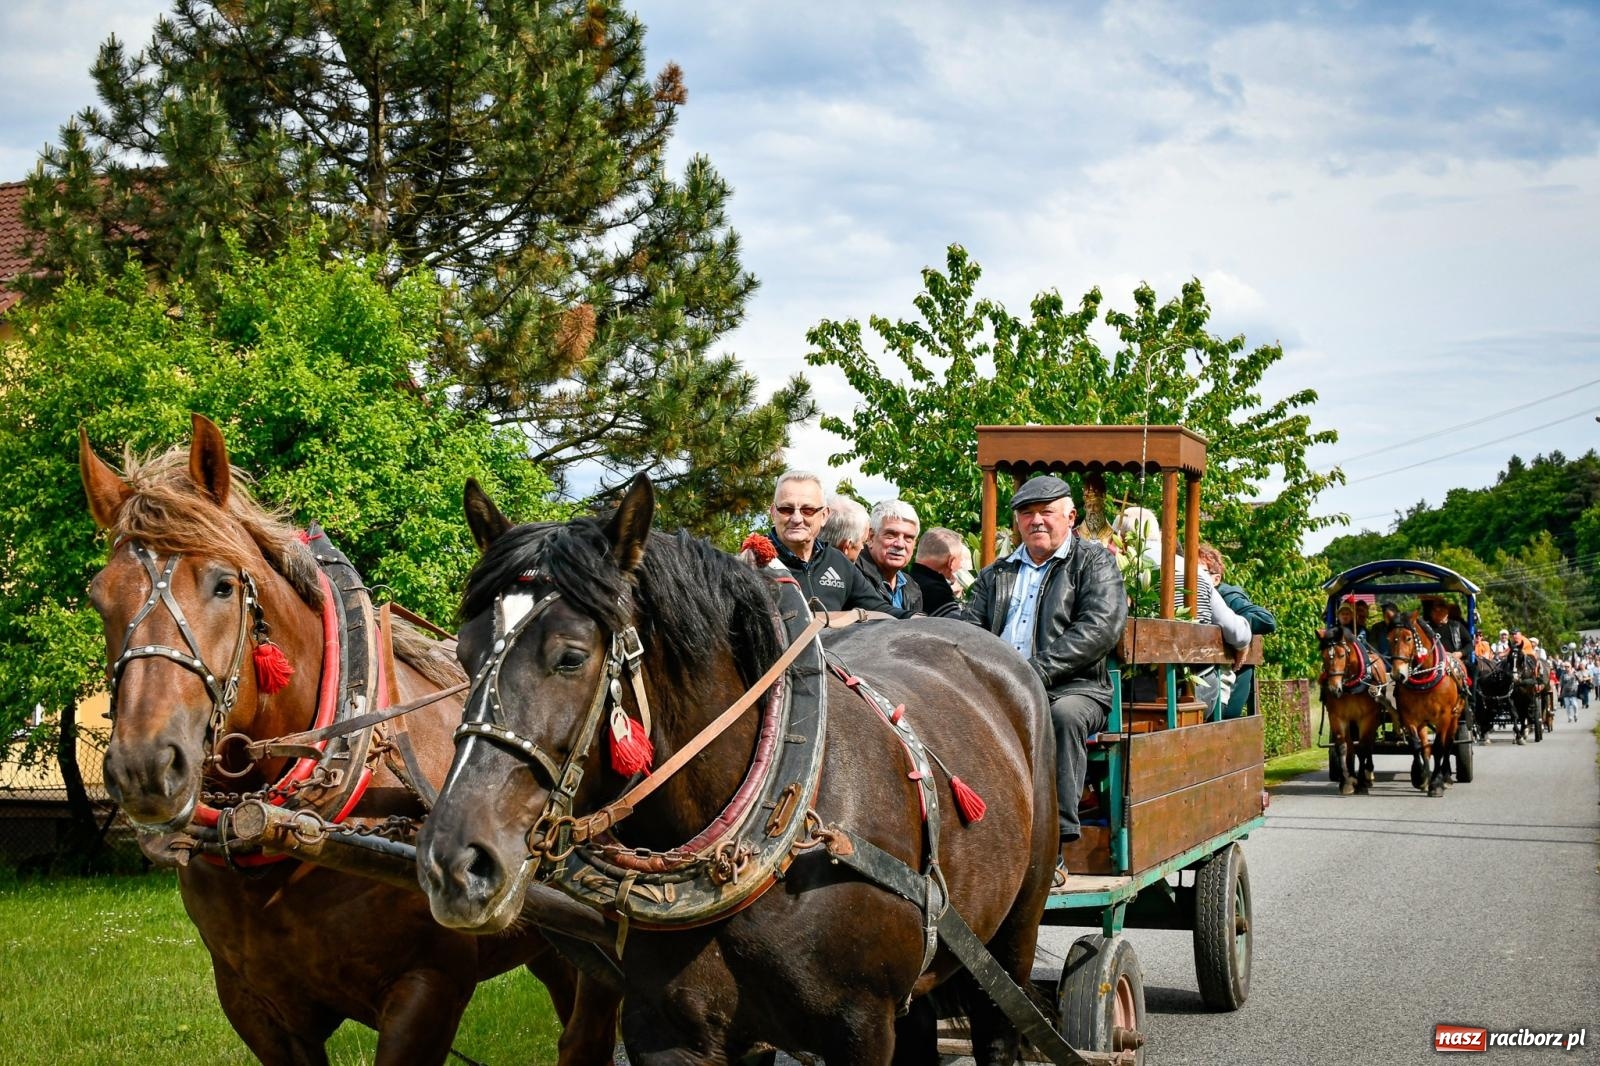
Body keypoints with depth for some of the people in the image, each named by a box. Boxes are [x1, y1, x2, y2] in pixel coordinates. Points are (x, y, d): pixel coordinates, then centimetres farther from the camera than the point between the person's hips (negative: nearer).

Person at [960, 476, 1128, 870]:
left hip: (1073, 689, -4)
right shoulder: (997, 573, 25)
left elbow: (1101, 627, -7)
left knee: (1064, 716, -38)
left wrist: (1037, 671, -17)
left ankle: (1055, 846, -36)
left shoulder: (1094, 561, 9)